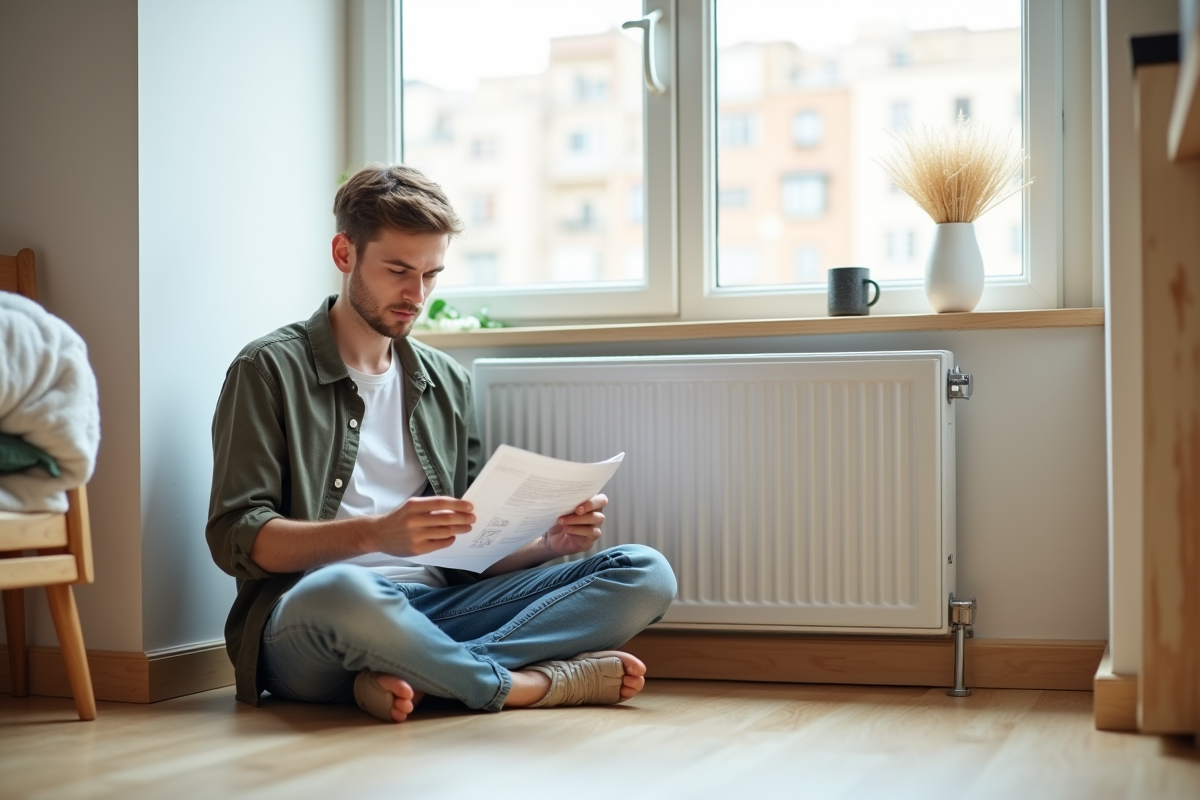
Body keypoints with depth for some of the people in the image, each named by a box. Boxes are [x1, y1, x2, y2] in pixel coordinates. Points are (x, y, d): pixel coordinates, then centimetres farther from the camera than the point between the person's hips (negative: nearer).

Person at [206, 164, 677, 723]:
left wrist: (552, 541, -2)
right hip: (306, 627, -5)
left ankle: (413, 677, -28)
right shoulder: (270, 370, 5)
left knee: (646, 574, -13)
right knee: (341, 591, -42)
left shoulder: (448, 383, 21)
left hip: (437, 608, 6)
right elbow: (236, 537, -6)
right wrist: (375, 533, -22)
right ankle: (525, 684, -20)